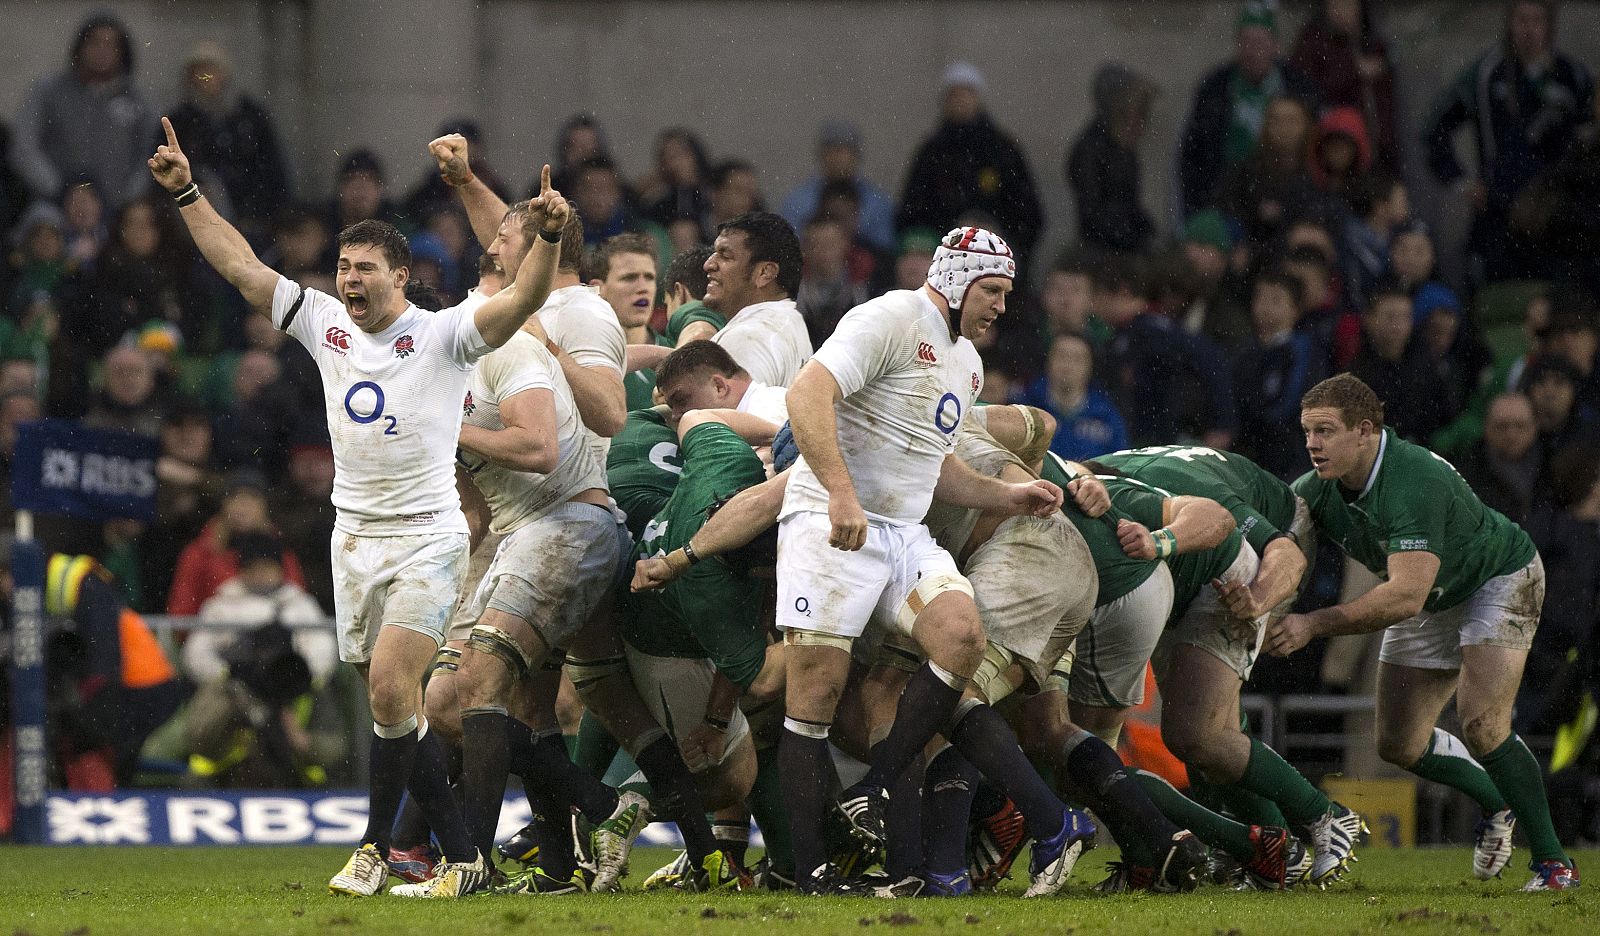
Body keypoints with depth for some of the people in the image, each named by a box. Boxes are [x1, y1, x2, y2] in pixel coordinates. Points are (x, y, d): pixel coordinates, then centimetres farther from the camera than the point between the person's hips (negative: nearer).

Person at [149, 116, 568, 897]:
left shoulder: (442, 336, -6)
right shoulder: (324, 324, 7)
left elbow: (523, 300, -20)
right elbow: (241, 267, 10)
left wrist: (549, 237, -36)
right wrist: (186, 194, 5)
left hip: (427, 538, -5)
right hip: (355, 539, 5)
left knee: (390, 683, -18)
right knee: (394, 701, 4)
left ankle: (375, 846, -7)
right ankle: (463, 857, 11)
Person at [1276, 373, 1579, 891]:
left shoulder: (1415, 483, -39)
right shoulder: (1317, 489, -17)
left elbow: (1405, 595, -46)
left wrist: (1314, 625, -49)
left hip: (1498, 579, -7)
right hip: (1433, 601, 7)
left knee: (1481, 725, -23)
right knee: (1399, 744, 4)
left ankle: (1552, 861, -8)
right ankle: (1496, 802, 32)